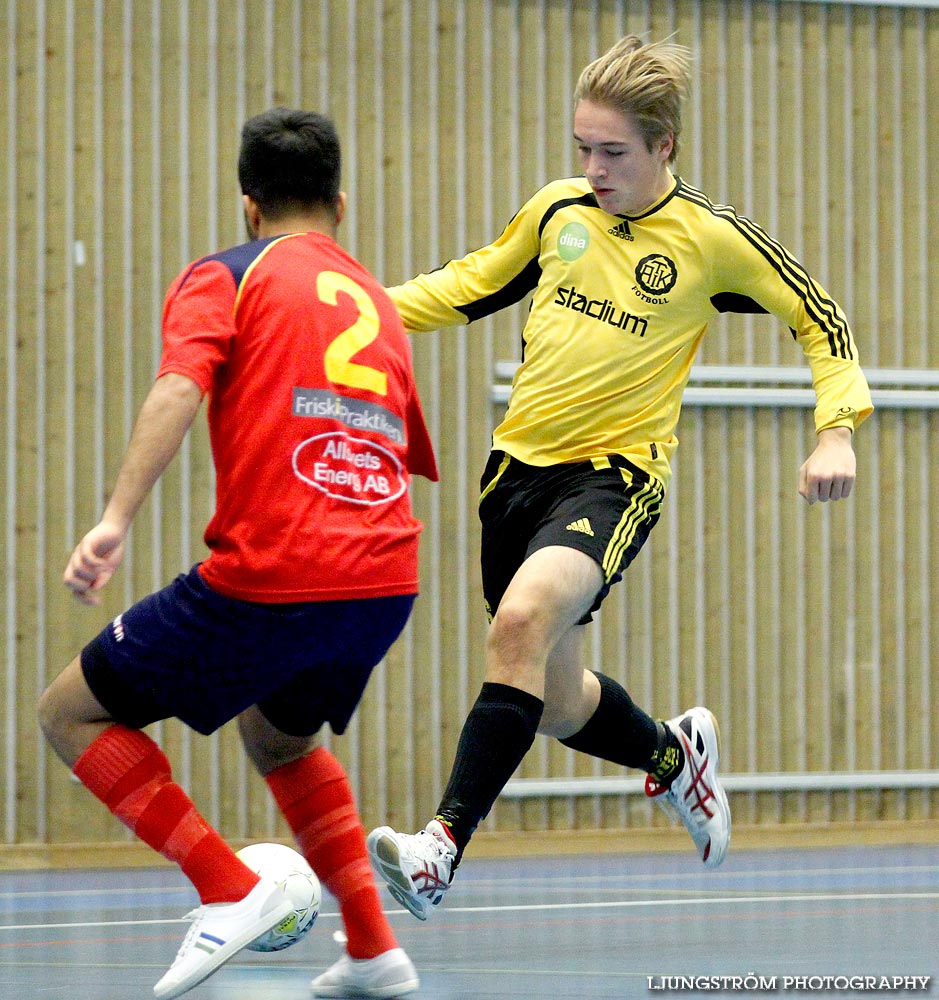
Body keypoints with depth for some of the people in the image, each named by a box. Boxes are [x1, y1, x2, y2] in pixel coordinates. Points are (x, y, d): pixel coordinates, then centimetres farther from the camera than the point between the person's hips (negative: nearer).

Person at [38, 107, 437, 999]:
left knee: (71, 713, 10)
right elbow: (423, 457, 29)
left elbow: (178, 391, -13)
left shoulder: (224, 278, 6)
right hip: (387, 584, 6)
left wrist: (116, 519, -23)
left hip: (267, 582, -6)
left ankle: (230, 890, -2)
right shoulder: (376, 303, 23)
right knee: (278, 738, 34)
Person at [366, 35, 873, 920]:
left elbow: (818, 318, 4)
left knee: (524, 618, -33)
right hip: (520, 463, 5)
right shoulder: (557, 210, 4)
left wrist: (835, 432, -7)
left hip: (615, 472, -5)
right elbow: (475, 284, 21)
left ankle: (443, 846, -37)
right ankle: (673, 755, 46)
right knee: (555, 705, 13)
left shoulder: (709, 239, -7)